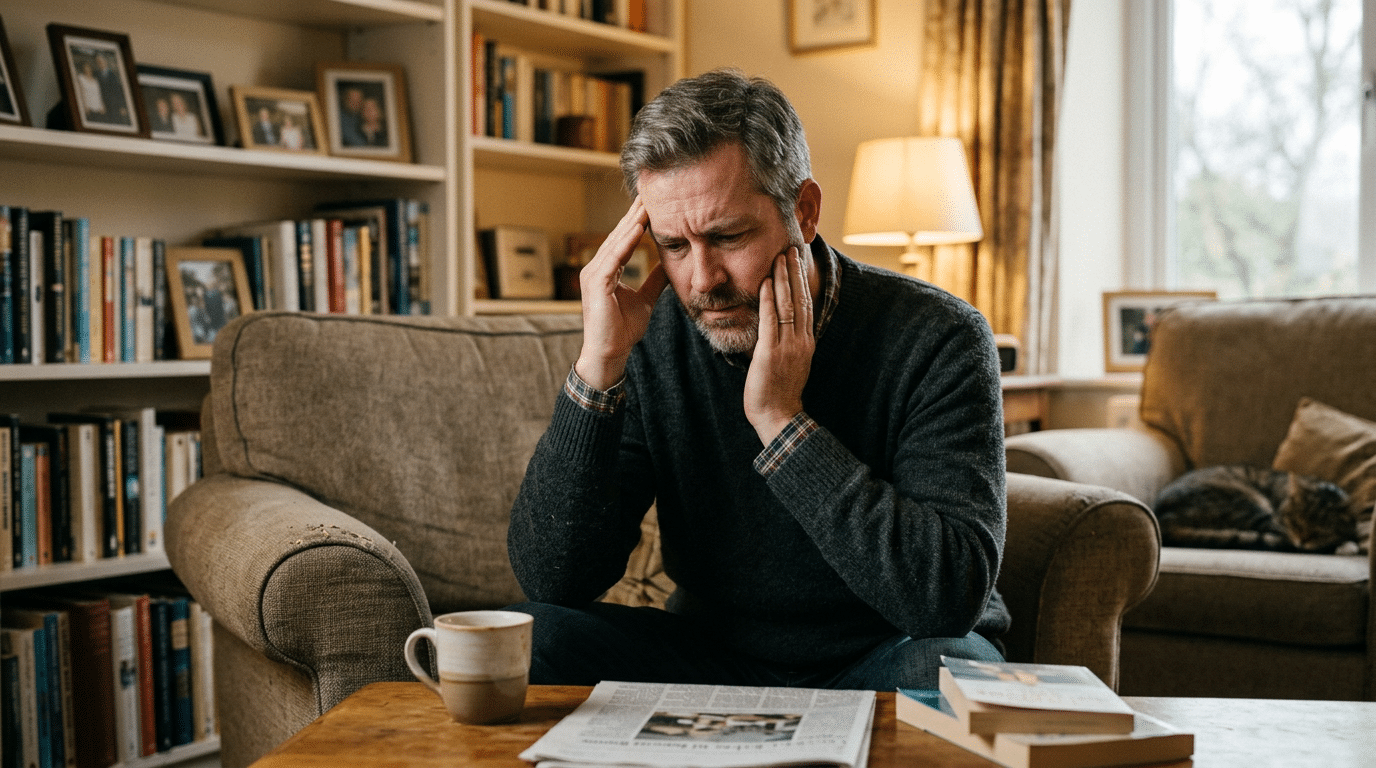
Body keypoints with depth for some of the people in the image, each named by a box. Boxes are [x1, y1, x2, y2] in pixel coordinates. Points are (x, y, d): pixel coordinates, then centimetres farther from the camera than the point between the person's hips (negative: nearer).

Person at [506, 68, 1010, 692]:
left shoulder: (933, 340, -17)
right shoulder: (650, 341, -9)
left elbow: (952, 595, -27)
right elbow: (551, 580, -15)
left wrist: (782, 420, -29)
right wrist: (598, 366, -25)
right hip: (715, 658, 3)